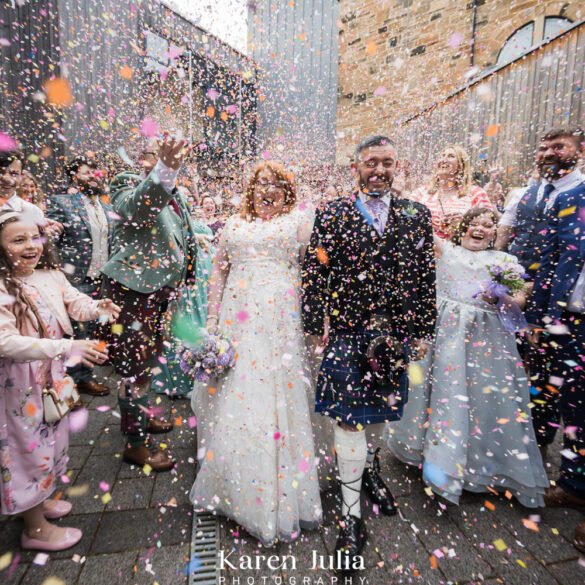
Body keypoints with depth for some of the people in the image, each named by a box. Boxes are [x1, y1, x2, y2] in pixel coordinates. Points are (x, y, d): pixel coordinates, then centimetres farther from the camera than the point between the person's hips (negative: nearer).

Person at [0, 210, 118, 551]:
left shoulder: (51, 274, -5)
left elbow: (74, 302, 2)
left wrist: (96, 309, -21)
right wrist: (67, 348, -41)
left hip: (52, 374, 7)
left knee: (49, 439, 23)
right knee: (30, 446, 9)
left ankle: (39, 500, 48)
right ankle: (36, 528, 31)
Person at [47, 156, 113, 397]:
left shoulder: (105, 205, 12)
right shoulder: (61, 202, -4)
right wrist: (64, 269, -16)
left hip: (103, 277, 5)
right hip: (77, 278, -5)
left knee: (93, 326, 13)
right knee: (79, 328, 3)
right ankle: (82, 377, 15)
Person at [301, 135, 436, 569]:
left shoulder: (417, 216, 5)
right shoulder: (333, 215, -1)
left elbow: (426, 276, 5)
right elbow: (314, 273, -3)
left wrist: (424, 329, 4)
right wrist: (316, 326, -7)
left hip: (395, 332, 3)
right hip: (347, 330, -2)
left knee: (381, 410, 19)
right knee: (349, 419, 1)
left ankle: (370, 468, 49)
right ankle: (351, 517, 18)